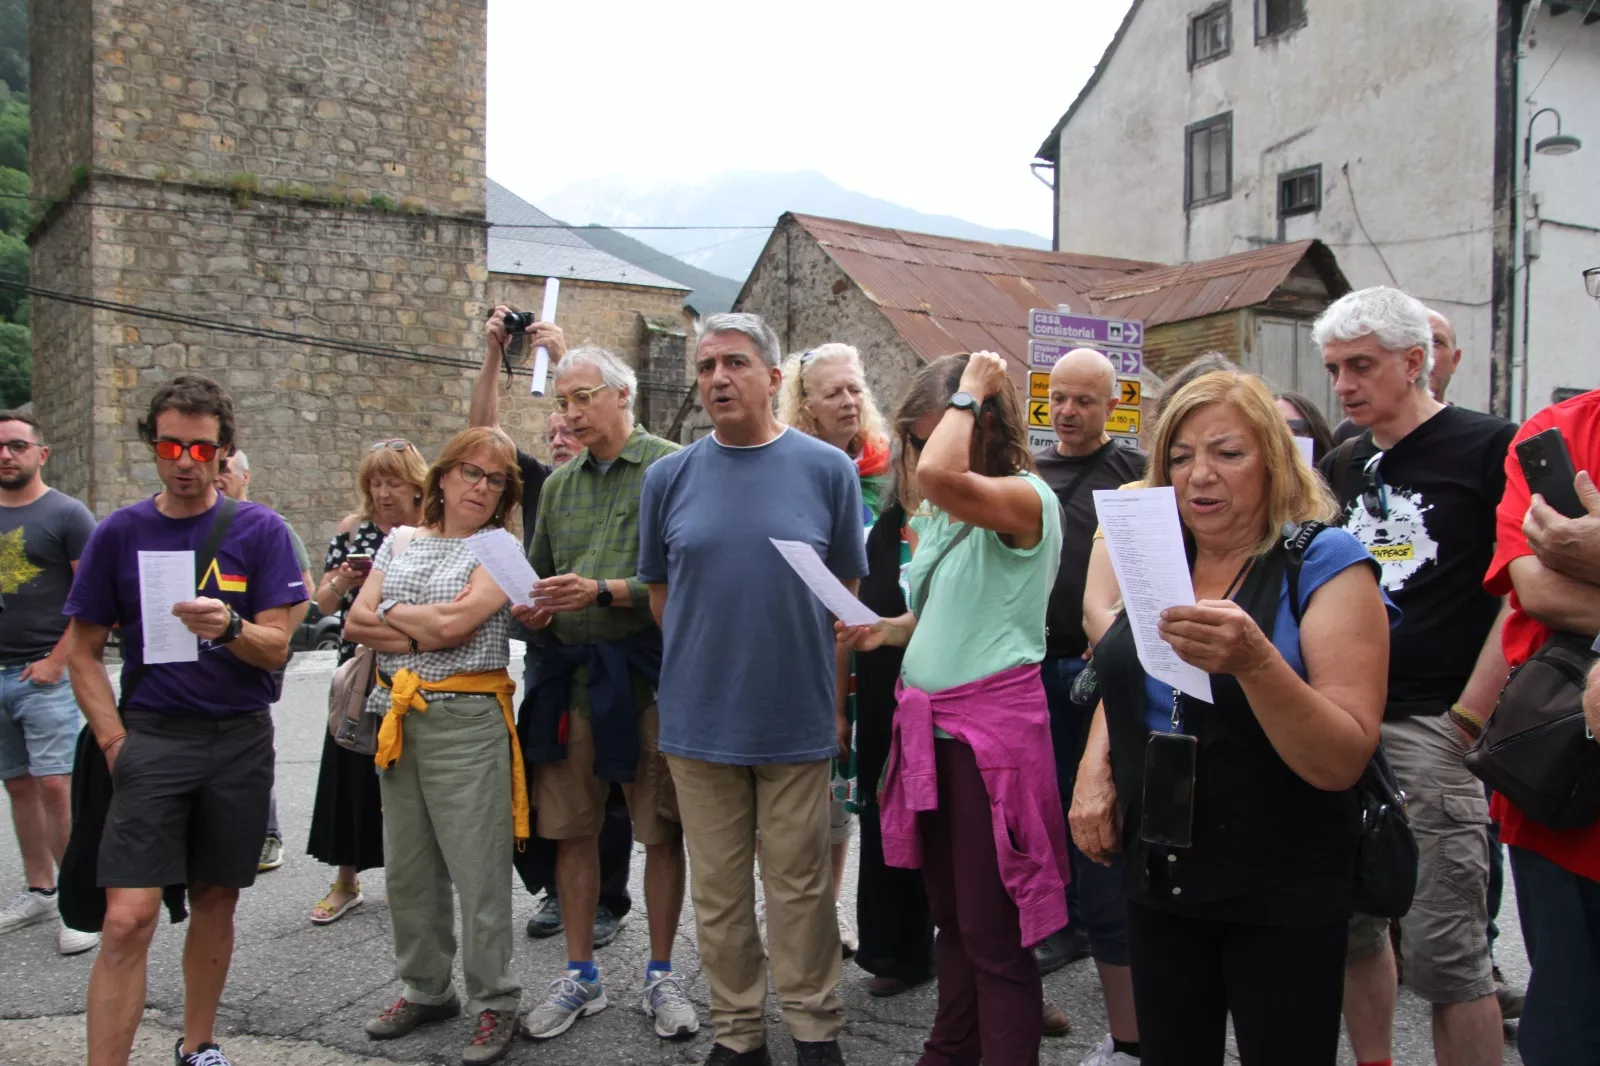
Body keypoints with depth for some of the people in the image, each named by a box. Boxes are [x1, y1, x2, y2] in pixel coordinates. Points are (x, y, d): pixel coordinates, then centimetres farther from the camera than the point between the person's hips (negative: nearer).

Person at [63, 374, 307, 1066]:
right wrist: (114, 738, -6)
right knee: (128, 919, -9)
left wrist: (229, 627, -27)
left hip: (240, 739, 1)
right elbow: (83, 651, 6)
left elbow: (275, 649, -6)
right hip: (153, 738, 0)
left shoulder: (260, 530, -2)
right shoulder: (119, 533, 1)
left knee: (215, 900, 13)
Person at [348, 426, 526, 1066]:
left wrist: (391, 613, 0)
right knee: (407, 866, 14)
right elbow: (356, 623, 4)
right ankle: (426, 989, 31)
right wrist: (424, 632, -10)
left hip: (466, 719, -5)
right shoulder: (400, 542, 12)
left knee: (477, 870, -2)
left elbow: (455, 623, -16)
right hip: (398, 716, 6)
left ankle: (494, 1003, 13)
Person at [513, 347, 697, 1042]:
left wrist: (604, 591, -20)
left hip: (644, 673, -5)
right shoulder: (559, 484, 15)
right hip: (568, 673, 5)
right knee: (571, 828, 11)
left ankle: (661, 975, 21)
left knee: (661, 831, 5)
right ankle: (579, 976, 27)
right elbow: (537, 571, 21)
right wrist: (529, 608, 0)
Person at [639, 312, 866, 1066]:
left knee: (799, 884, 9)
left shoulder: (827, 469, -2)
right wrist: (702, 662, 7)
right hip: (698, 716, 2)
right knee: (718, 889, 12)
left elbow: (847, 587, 5)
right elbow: (659, 590, 11)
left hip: (797, 716, -1)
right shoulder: (669, 476, 2)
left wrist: (830, 690, 5)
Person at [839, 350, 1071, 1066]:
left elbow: (942, 475, -35)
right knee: (951, 913, 20)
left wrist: (970, 391, -19)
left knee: (992, 931, 1)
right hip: (929, 723, 9)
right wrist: (886, 630, 5)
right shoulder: (940, 516, 13)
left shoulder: (1026, 497, -13)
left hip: (992, 724, -8)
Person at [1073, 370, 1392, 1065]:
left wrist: (1254, 660, -35)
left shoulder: (1326, 563, -11)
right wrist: (1095, 768, 0)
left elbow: (1341, 761, -19)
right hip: (1158, 879, 5)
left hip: (1281, 898, -4)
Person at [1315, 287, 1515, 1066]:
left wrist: (1469, 718, -13)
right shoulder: (1339, 469, 15)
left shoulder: (1491, 448, -3)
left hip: (1434, 728, -6)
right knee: (1351, 922, 13)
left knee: (1444, 950, -3)